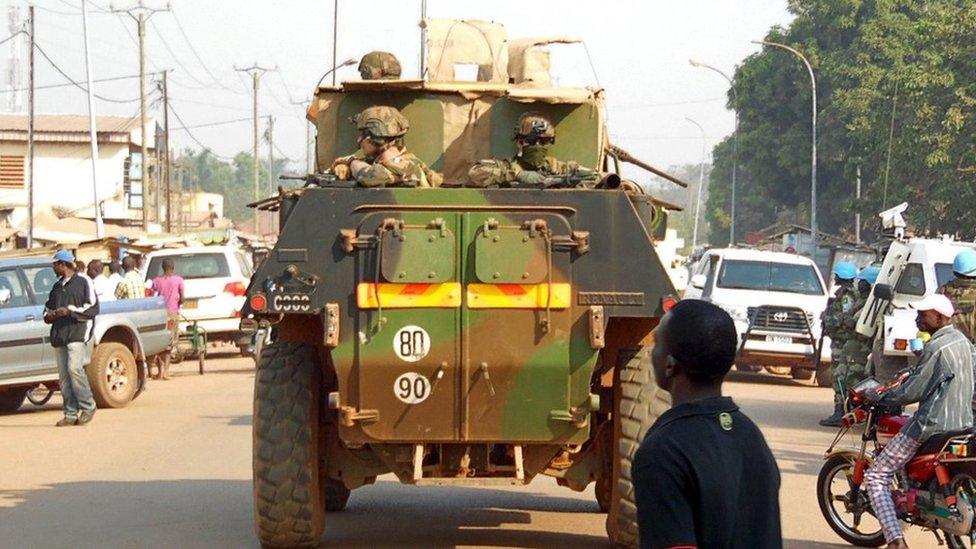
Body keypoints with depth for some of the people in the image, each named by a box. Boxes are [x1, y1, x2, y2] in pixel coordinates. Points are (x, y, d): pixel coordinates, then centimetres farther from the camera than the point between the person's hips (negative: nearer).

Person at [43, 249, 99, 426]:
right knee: (64, 375, 1)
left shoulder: (83, 282, 3)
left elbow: (92, 307, -5)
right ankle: (70, 414, 2)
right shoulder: (57, 287, 23)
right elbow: (48, 307, 32)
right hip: (59, 335, 7)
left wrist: (70, 310, -14)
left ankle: (88, 407, -9)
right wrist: (49, 315, 8)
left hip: (77, 333, -7)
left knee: (74, 368, -20)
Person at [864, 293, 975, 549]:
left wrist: (880, 397, -3)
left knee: (876, 477, -4)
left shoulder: (936, 348, -18)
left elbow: (913, 391, -16)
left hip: (932, 424, -9)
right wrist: (910, 374, 29)